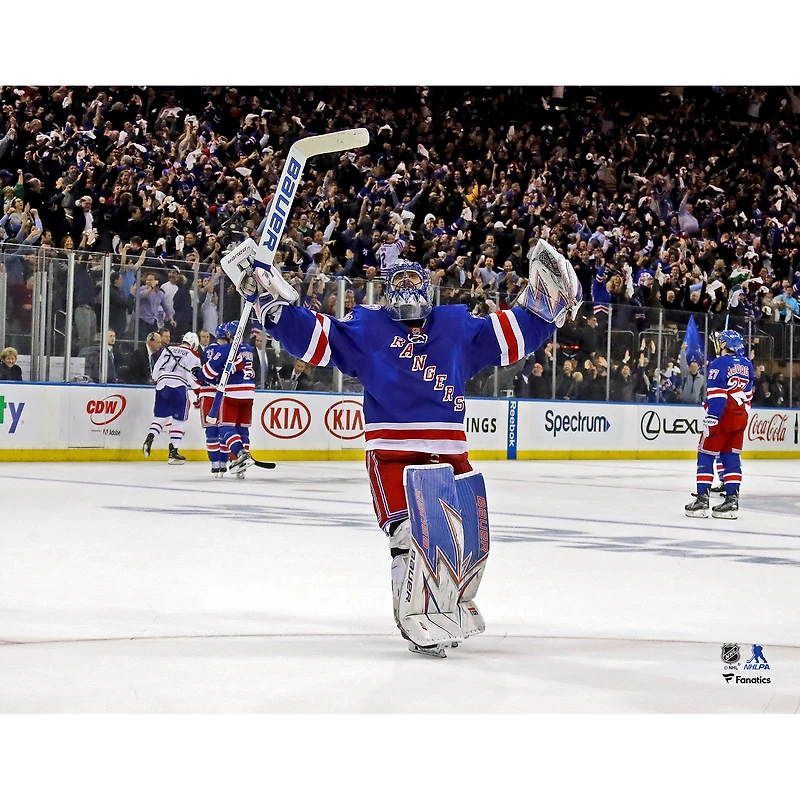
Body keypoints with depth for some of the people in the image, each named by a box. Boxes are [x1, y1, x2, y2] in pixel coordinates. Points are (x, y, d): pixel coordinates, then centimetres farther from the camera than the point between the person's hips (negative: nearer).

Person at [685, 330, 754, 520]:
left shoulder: (719, 364, -13)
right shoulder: (747, 364, 11)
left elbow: (716, 396, -19)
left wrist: (710, 420, -19)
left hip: (722, 417, -7)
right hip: (740, 418, 7)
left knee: (706, 456, 1)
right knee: (731, 457, 10)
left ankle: (702, 499, -3)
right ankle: (731, 500, 6)